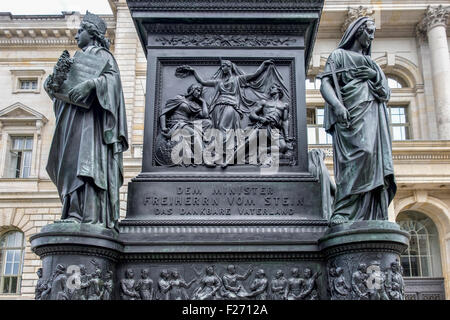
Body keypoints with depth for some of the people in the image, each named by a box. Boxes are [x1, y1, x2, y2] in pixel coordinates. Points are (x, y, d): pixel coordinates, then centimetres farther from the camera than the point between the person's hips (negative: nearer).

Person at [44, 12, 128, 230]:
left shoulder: (101, 55, 4)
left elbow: (113, 76, -13)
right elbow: (70, 86, 27)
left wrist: (90, 84, -28)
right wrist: (53, 86, 8)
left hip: (90, 116, -9)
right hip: (74, 121, 9)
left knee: (87, 161, -20)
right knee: (73, 163, -1)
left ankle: (92, 218, -29)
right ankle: (76, 215, -6)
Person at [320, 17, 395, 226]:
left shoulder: (371, 63, 34)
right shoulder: (339, 55, 16)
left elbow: (387, 94, 27)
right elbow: (325, 84, -1)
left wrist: (375, 76, 6)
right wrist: (337, 104, -21)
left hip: (373, 118, 6)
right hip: (351, 113, -6)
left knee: (376, 161, -10)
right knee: (361, 153, -29)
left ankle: (373, 220, -17)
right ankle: (341, 212, -32)